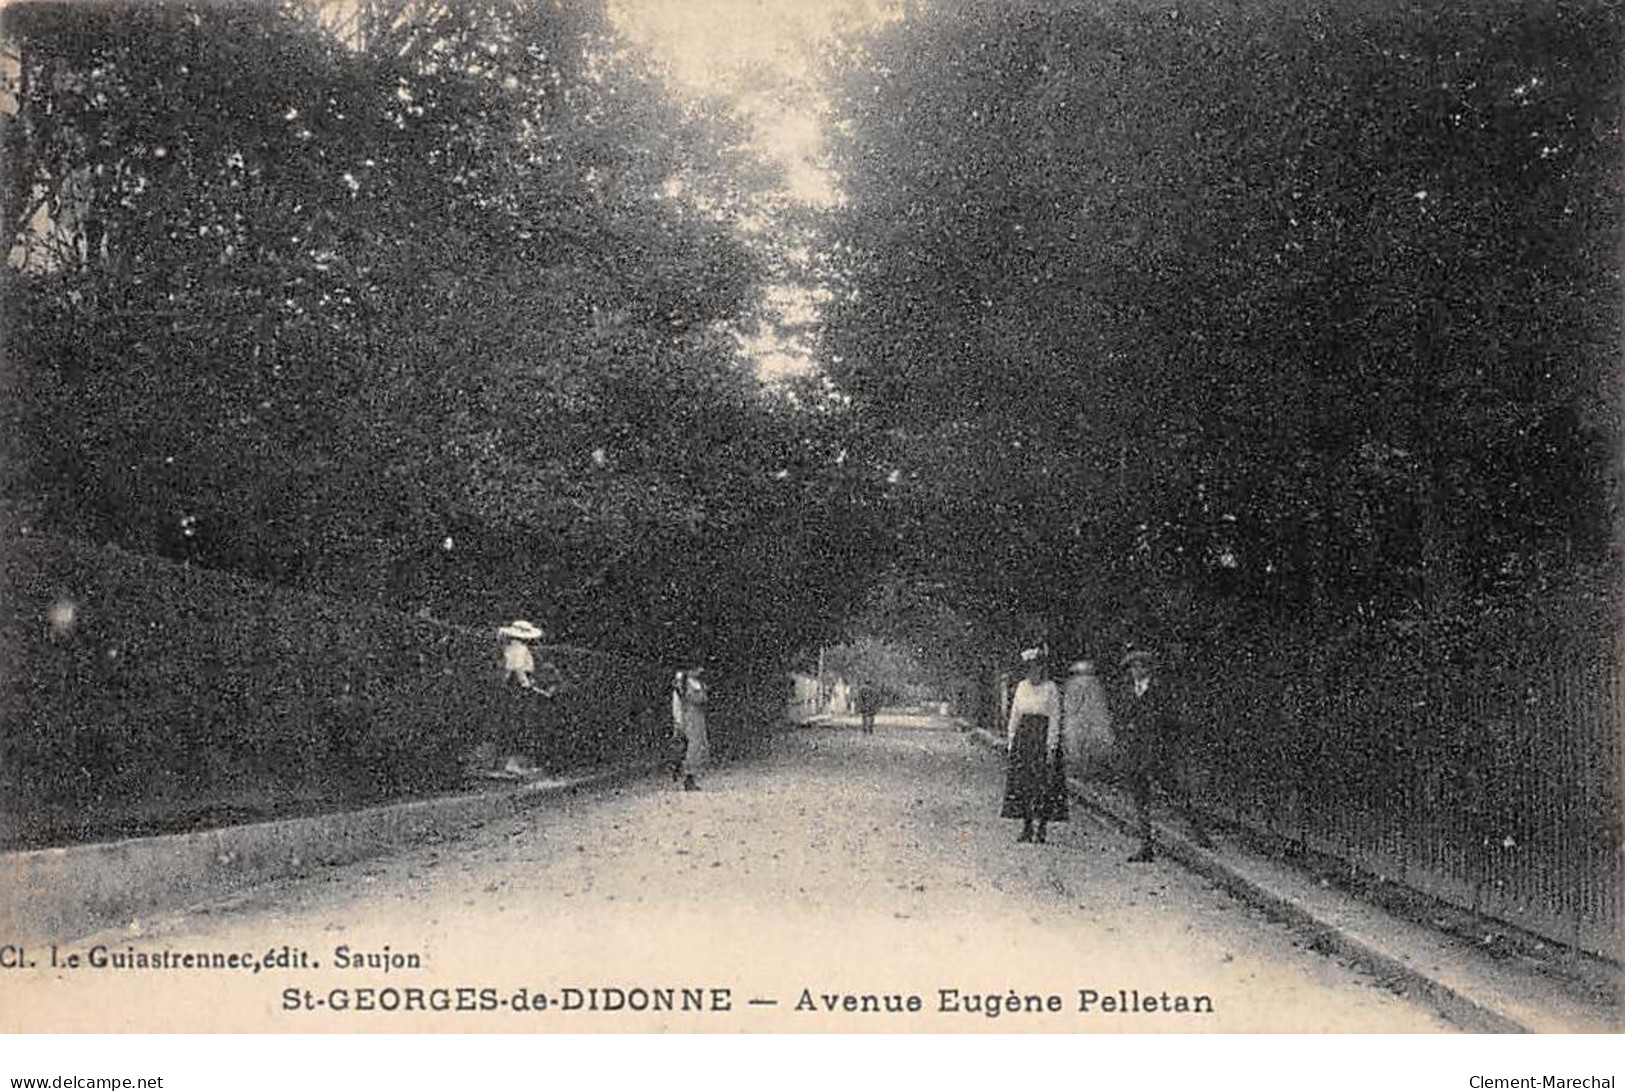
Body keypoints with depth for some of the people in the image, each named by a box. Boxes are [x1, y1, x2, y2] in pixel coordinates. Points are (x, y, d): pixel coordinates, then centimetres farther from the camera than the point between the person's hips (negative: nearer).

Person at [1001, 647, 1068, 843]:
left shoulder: (1051, 688, -3)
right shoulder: (1022, 686, 10)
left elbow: (1055, 718, -6)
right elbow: (1014, 714, 14)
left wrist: (1051, 745, -12)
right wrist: (1011, 738, 8)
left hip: (1043, 736, -5)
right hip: (1023, 736, 5)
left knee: (1043, 781, -6)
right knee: (1022, 781, 3)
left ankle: (1041, 828, -2)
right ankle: (1027, 828, 9)